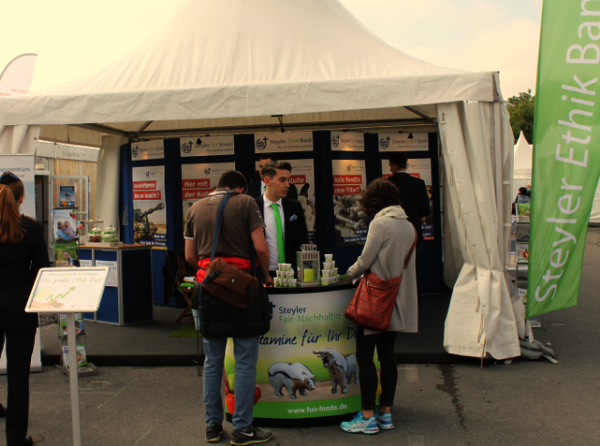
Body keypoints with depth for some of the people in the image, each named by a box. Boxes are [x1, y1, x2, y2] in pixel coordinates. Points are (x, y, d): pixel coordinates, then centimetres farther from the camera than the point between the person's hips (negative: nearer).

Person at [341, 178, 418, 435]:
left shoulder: (380, 223, -14)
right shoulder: (408, 226, 8)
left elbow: (365, 261, -13)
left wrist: (351, 272, 8)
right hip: (397, 299, 8)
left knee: (364, 356, -1)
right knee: (387, 355, 13)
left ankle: (368, 418, 1)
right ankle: (386, 413, 19)